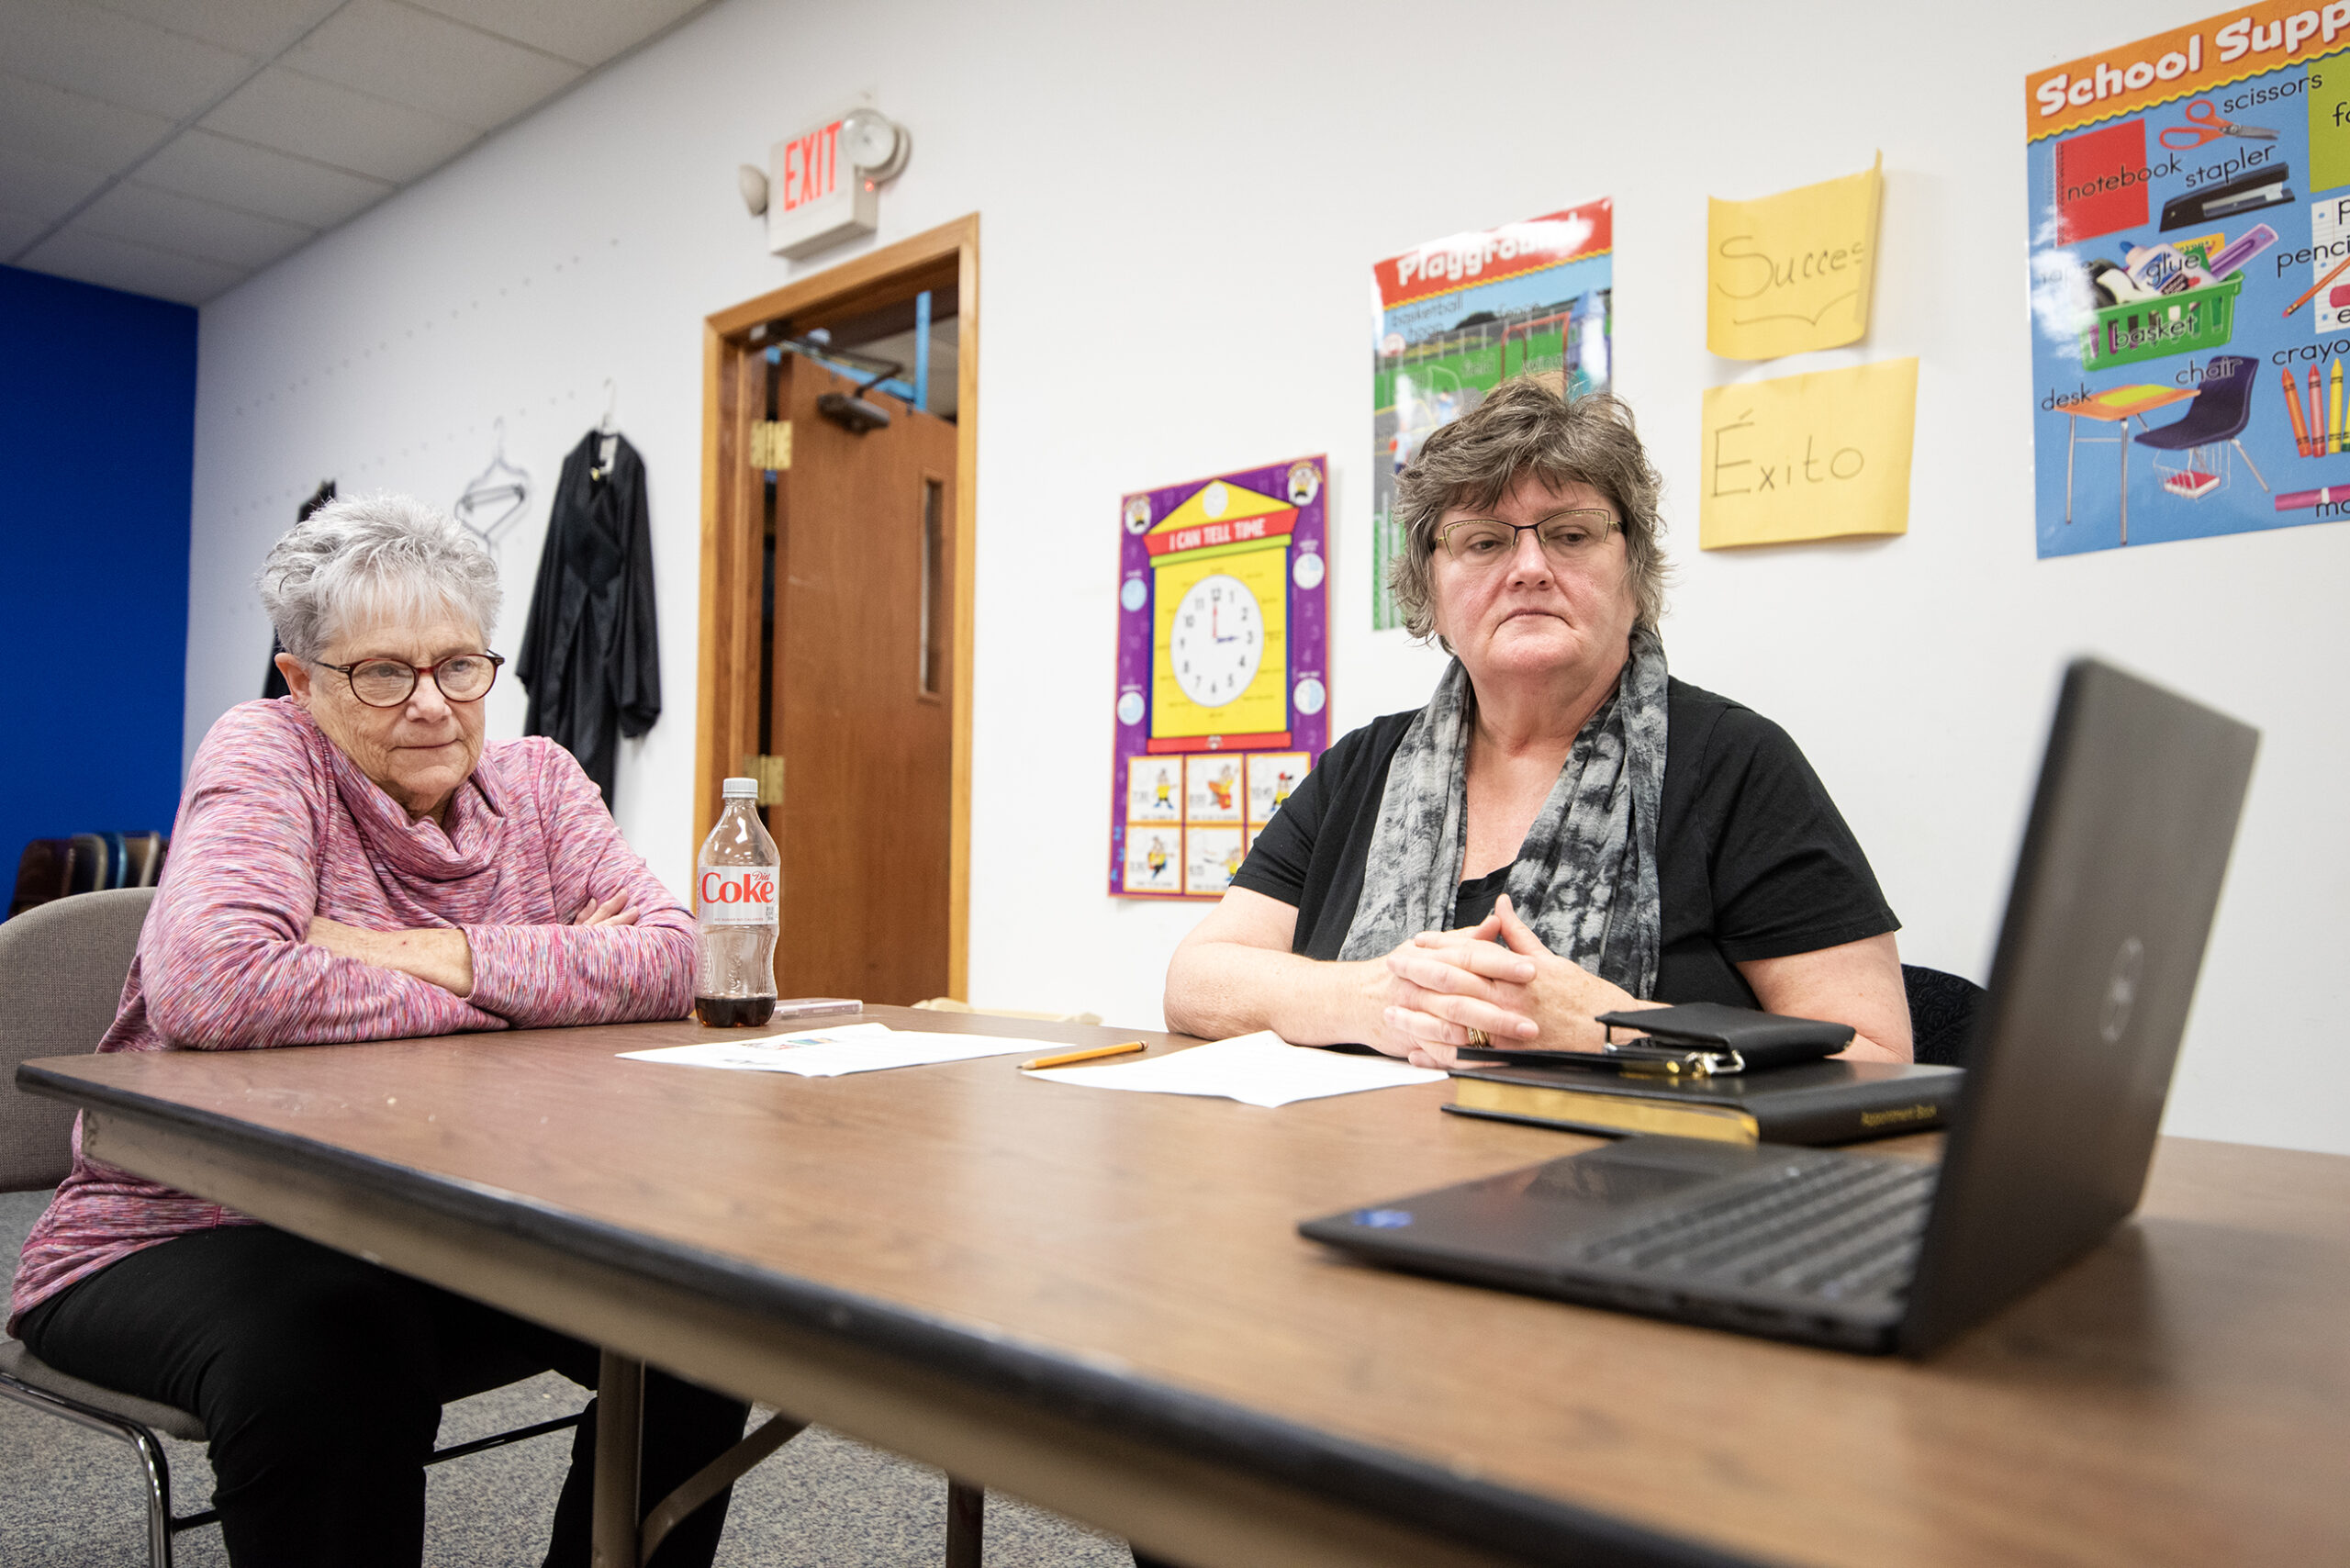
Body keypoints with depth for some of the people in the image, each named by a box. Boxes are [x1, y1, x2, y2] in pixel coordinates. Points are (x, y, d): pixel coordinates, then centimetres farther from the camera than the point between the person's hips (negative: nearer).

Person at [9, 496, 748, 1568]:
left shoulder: (536, 781, 3)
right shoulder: (265, 757, -10)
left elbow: (669, 958, -10)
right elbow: (210, 987, -29)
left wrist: (447, 954, -22)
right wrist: (536, 985, -21)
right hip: (188, 1233, -4)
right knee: (335, 1357, -36)